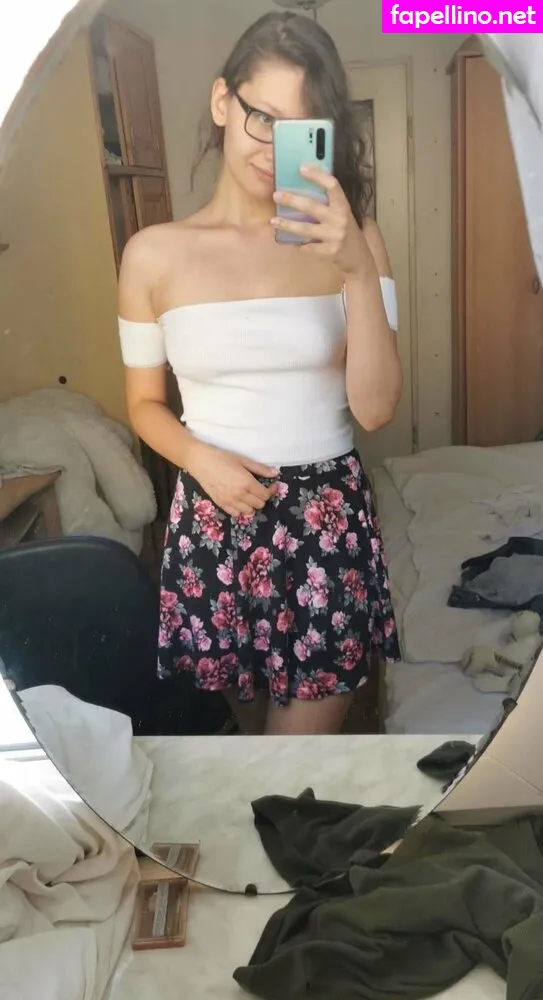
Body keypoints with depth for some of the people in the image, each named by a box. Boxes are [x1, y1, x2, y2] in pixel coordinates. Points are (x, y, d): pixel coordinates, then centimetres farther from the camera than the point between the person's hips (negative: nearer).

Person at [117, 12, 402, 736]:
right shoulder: (154, 254, -2)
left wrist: (359, 270, -23)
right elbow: (144, 403, 6)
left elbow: (376, 408, -11)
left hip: (330, 521, 0)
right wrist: (202, 459, -14)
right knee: (251, 719, 21)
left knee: (307, 721, 6)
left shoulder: (353, 241, -2)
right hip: (213, 524, 1)